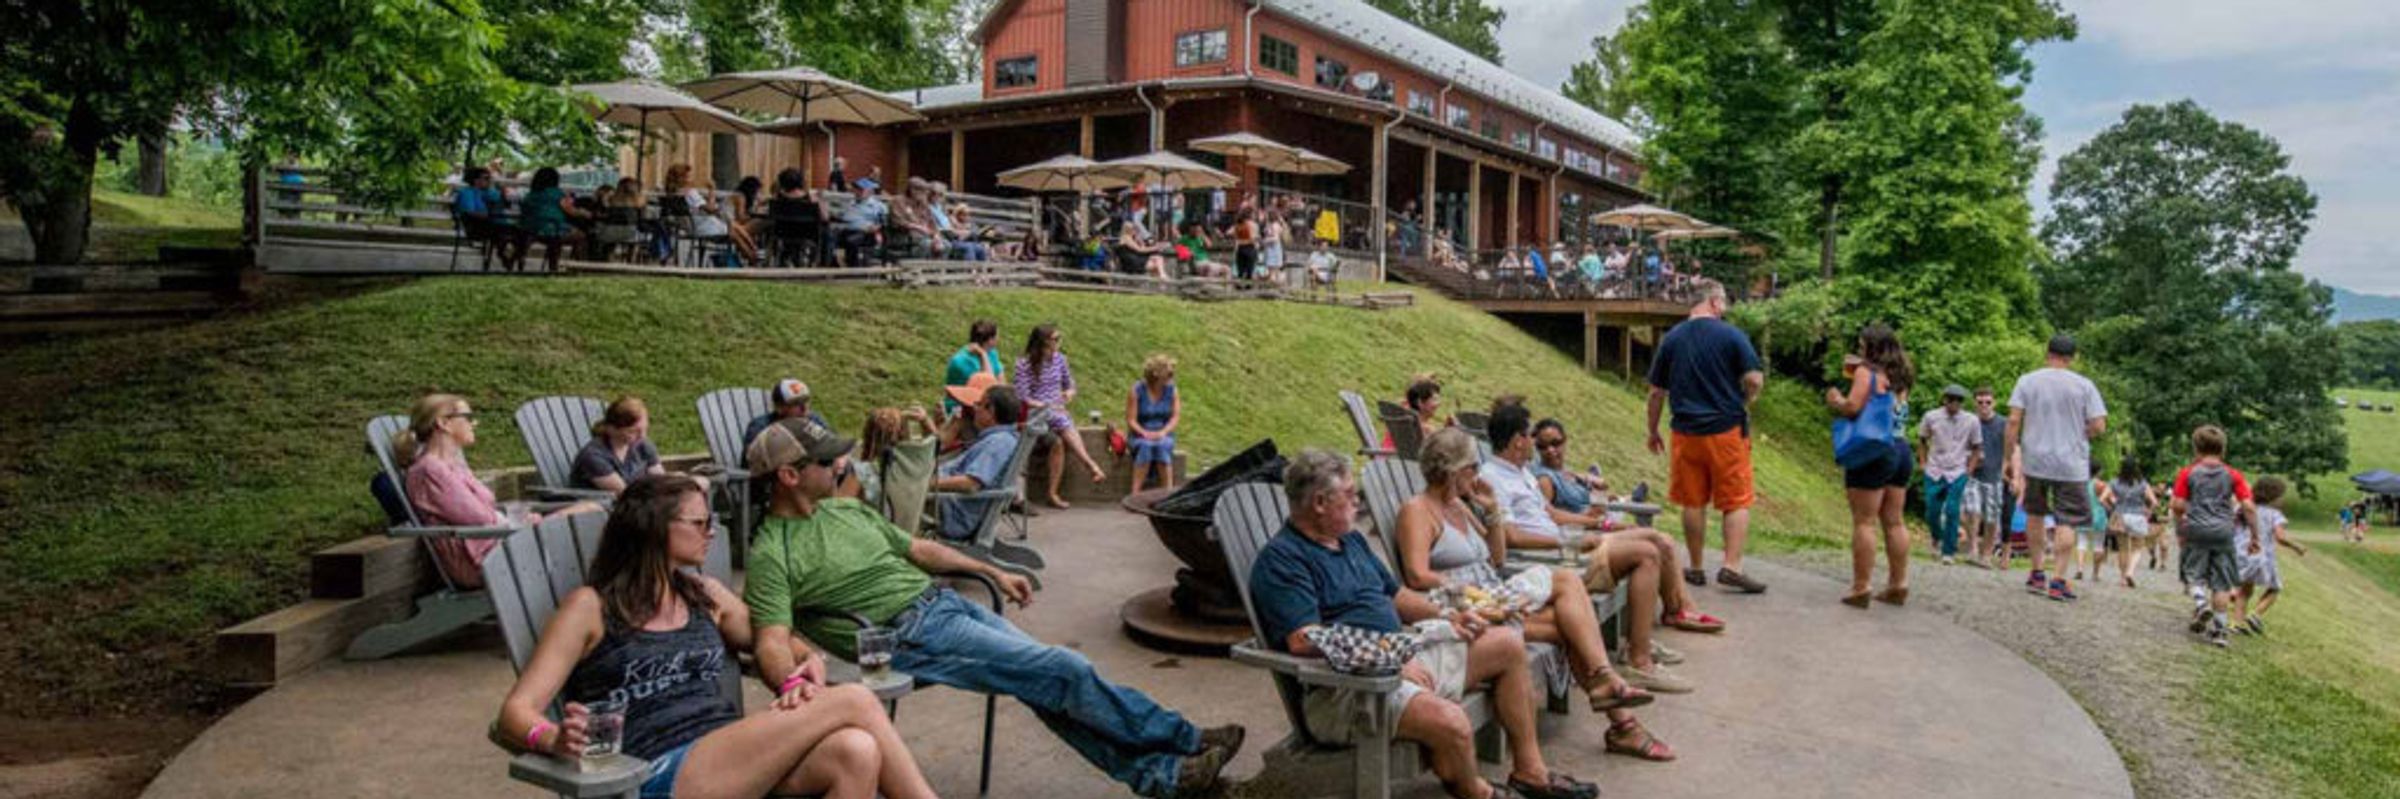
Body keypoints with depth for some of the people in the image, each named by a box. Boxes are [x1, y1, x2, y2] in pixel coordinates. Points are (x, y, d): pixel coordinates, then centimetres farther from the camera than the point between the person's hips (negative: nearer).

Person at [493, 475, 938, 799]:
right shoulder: (592, 606, 5)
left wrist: (804, 674, 1)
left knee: (855, 752, -30)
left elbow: (781, 646, 27)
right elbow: (515, 713, -1)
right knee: (853, 702, -23)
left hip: (734, 759, 6)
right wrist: (554, 739, -26)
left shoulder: (705, 595, 20)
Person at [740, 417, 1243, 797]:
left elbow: (916, 549, 23)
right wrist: (793, 678, -40)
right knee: (1064, 672, -12)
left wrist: (993, 573, 23)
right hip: (910, 637, -7)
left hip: (945, 602, 7)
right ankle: (1185, 741, 1)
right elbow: (773, 642, -17)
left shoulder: (845, 509, 15)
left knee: (1054, 688, -5)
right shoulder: (769, 555, -8)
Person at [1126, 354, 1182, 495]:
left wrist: (1162, 432, -19)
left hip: (1164, 435, 2)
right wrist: (1145, 433, -23)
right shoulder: (1136, 391, -6)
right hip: (1140, 435, -2)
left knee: (1162, 446, -34)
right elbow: (1131, 420, -6)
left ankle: (1168, 491, -34)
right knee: (1145, 446, -36)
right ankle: (1135, 492, -36)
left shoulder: (1172, 391, 2)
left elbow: (1176, 417, -2)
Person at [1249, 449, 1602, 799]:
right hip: (1345, 689, -10)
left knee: (1508, 643, 11)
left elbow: (1396, 595, 27)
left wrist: (1446, 619, 10)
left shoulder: (1351, 541, 18)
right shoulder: (1281, 559, -14)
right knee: (1449, 722, -33)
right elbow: (1304, 640, -24)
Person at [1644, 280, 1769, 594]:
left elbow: (1656, 392, 6)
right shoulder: (1731, 335, -6)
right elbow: (1755, 380, -11)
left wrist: (1653, 431, 16)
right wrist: (1741, 402, 10)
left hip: (1687, 432, 3)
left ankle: (1696, 569, 17)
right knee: (1737, 501, 5)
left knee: (1693, 503, 10)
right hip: (1728, 430, -3)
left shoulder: (1671, 339, 4)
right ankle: (1731, 566, -5)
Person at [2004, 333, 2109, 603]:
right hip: (2071, 464, -2)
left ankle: (2037, 574, 21)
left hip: (2035, 461, 2)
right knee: (2067, 522, 2)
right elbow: (2099, 426, -6)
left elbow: (2013, 421, -4)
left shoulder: (2027, 380, 2)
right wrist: (2079, 434, 15)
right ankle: (2058, 580, -2)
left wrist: (2010, 457, 2)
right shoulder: (2084, 385, 0)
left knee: (2035, 516, 16)